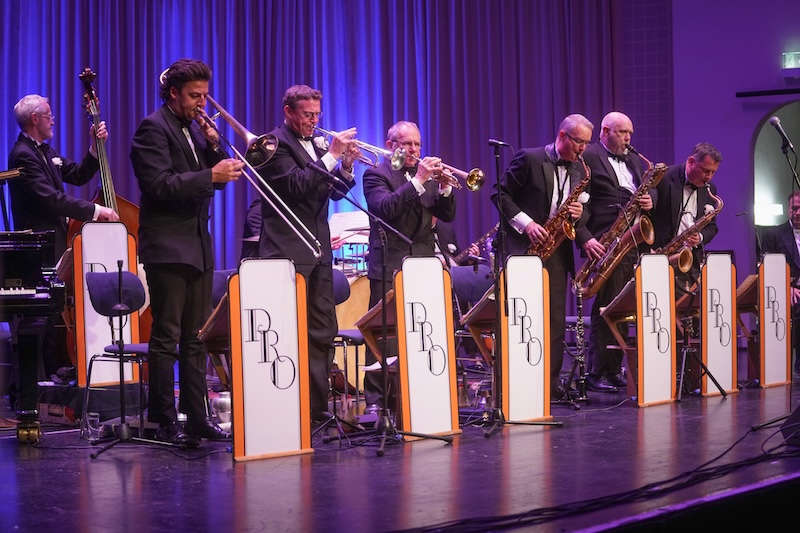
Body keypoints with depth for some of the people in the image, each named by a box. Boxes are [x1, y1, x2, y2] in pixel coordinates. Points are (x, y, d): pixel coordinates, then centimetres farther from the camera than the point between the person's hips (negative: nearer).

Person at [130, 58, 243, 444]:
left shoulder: (195, 128, 17)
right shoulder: (154, 128, -9)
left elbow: (215, 178, 15)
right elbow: (160, 184, -20)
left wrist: (214, 147, -1)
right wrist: (211, 175, -23)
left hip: (199, 247, 9)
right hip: (167, 248, -8)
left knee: (196, 338, 10)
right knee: (166, 336, -6)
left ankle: (196, 418, 15)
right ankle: (165, 422, -1)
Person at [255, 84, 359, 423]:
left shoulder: (318, 145, 17)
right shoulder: (275, 143, -6)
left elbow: (334, 192, 16)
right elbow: (295, 184, -20)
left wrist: (346, 166, -1)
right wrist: (331, 156, -20)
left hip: (318, 252, 8)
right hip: (288, 252, -8)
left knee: (322, 333, 9)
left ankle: (317, 407, 14)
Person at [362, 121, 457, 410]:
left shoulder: (427, 174, 17)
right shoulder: (376, 174, -1)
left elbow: (447, 215, 10)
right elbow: (385, 208, -19)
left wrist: (444, 187, -7)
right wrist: (417, 181, -23)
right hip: (389, 267, -5)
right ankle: (375, 400, -2)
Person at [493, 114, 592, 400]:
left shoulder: (579, 170, 12)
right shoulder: (529, 159, -6)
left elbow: (583, 211, 18)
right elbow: (501, 194, -5)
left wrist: (580, 213, -6)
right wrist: (526, 224, -14)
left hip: (557, 251, 6)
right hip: (525, 248, -6)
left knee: (555, 320, 4)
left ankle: (551, 383, 9)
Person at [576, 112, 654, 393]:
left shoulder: (634, 160, 21)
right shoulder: (587, 158, -4)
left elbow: (647, 193, 27)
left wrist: (649, 201, 2)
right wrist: (585, 239, -21)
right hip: (605, 244, -7)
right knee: (606, 308, -8)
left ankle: (614, 370, 13)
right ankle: (596, 374, -4)